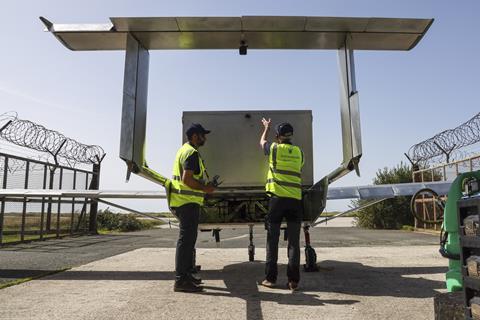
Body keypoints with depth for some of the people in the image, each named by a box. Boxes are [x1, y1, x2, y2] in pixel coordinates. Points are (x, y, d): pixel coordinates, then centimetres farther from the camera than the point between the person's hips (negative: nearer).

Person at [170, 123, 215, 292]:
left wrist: (204, 186, 19)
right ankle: (181, 280, -3)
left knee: (188, 239, 17)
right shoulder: (192, 153, -14)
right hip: (188, 202, -11)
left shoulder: (184, 150, 19)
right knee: (186, 239, -8)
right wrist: (205, 188, -13)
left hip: (183, 201, 11)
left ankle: (187, 274, 27)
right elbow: (186, 179, -23)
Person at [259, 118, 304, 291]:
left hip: (277, 198, -3)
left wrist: (267, 127, 41)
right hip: (295, 199, 3)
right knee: (294, 241, 5)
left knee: (272, 240, 5)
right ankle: (293, 280, 5)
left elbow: (262, 142, 24)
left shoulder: (275, 148, 2)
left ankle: (270, 278, 8)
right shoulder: (298, 152, 11)